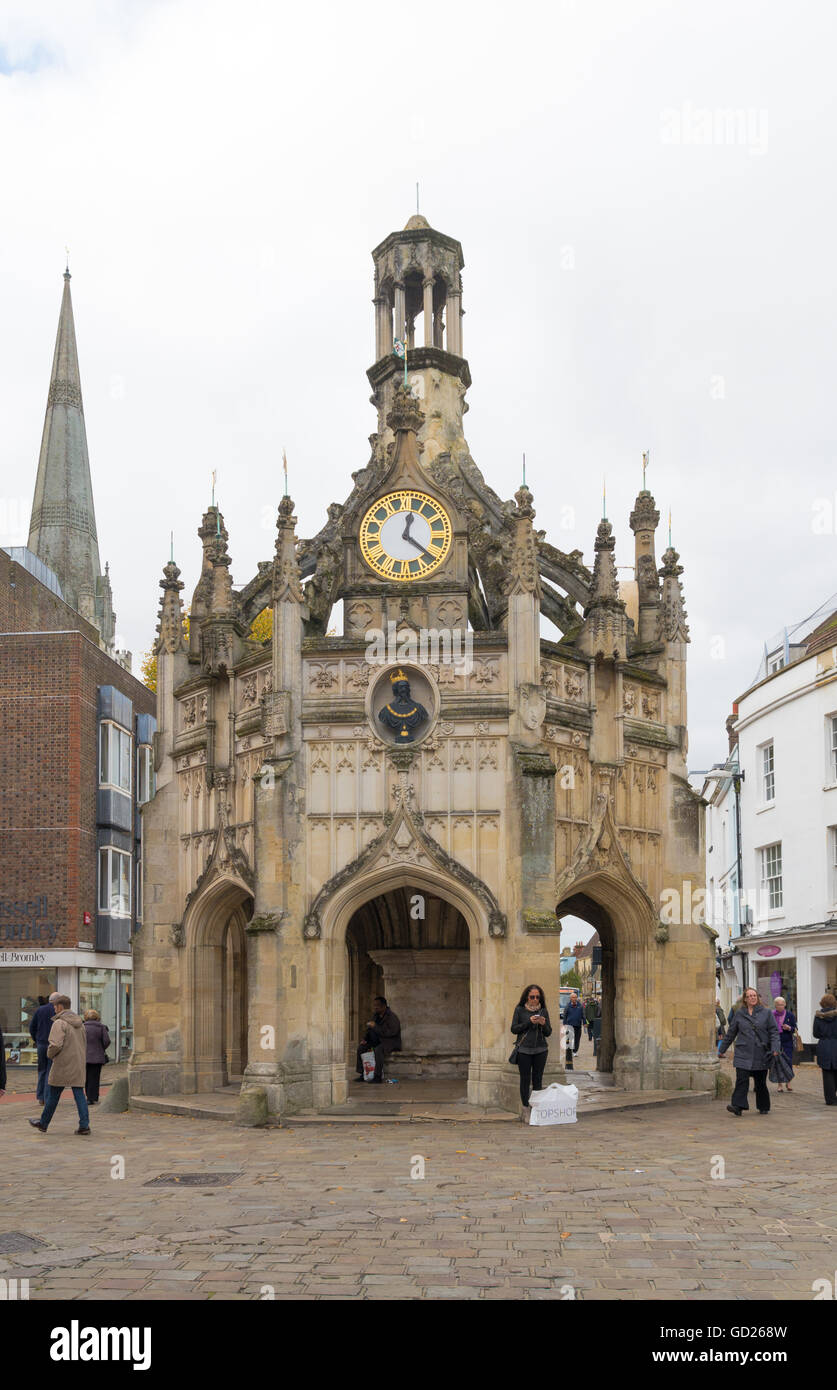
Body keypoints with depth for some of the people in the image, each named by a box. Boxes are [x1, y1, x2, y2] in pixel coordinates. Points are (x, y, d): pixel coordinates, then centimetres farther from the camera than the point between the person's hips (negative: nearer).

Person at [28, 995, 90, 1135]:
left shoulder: (59, 1023, -12)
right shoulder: (79, 1023, 13)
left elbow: (55, 1045, -22)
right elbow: (84, 1044, 18)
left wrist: (49, 1053, -3)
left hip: (63, 1065, -6)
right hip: (79, 1065, 6)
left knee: (53, 1095, 7)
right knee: (79, 1094, 4)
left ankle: (43, 1123, 20)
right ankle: (84, 1125, -5)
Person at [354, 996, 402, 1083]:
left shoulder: (392, 1017, -14)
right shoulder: (376, 1016, 12)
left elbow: (391, 1032, -28)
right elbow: (369, 1030, 21)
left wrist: (375, 1026, -26)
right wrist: (364, 1039, 2)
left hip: (391, 1042, -8)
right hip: (378, 1041, 8)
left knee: (378, 1050, -37)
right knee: (361, 1047, -8)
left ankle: (378, 1077, -32)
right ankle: (361, 1074, -4)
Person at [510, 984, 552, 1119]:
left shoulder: (543, 1011, 7)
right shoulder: (520, 1010, 1)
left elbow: (548, 1033, 9)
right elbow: (514, 1029, -1)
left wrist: (543, 1024, -12)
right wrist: (529, 1022, -12)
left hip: (540, 1050, 2)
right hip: (524, 1050, -2)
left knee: (537, 1080, 2)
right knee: (525, 1080, -2)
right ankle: (525, 1110, 3)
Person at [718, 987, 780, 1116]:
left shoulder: (766, 1013, 5)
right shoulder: (739, 1014, 8)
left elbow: (774, 1032, 3)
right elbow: (730, 1033, 15)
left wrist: (775, 1049, -11)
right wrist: (722, 1049, 18)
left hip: (761, 1054, 0)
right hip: (743, 1053, 0)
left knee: (761, 1082, 8)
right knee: (741, 1080, -12)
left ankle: (764, 1107, 23)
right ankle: (737, 1106, -16)